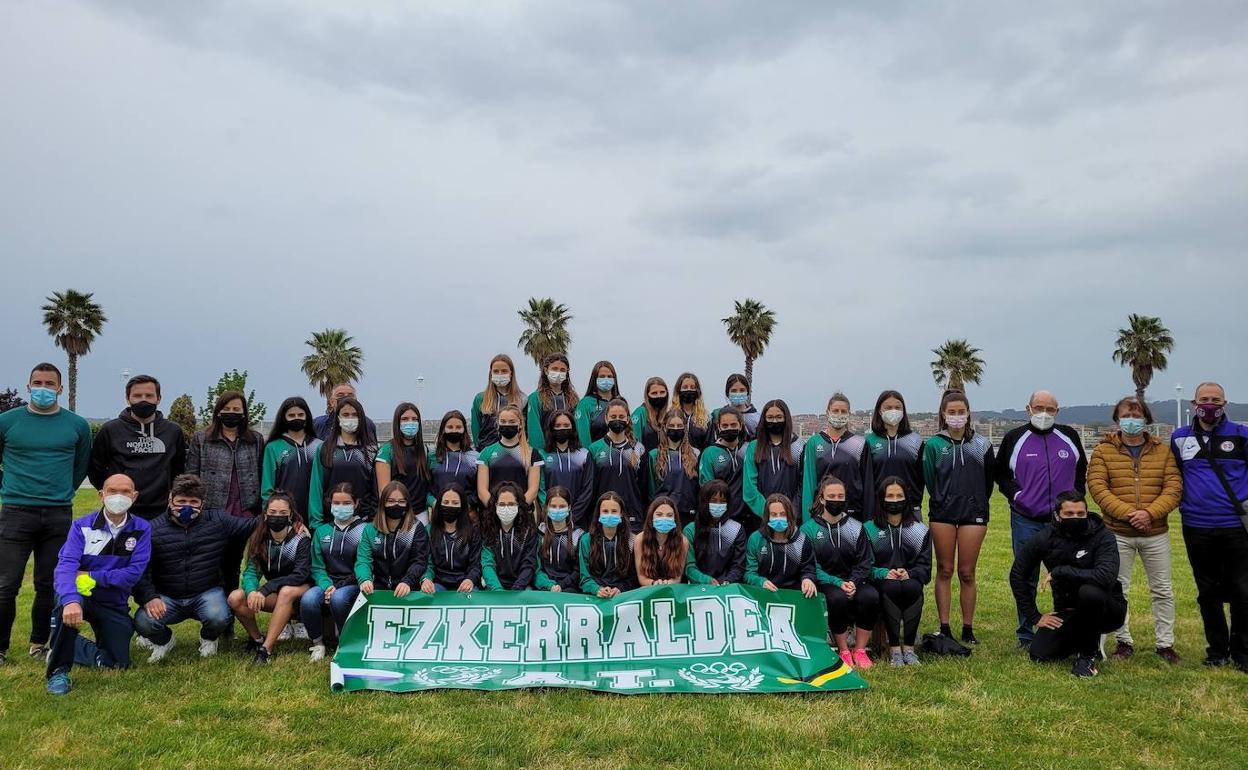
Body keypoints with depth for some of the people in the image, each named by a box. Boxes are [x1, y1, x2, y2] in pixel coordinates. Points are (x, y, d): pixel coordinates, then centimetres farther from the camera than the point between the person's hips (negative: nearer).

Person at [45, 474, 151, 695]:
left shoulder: (141, 529, -5)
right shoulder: (82, 526, -10)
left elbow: (134, 572, -13)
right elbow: (66, 566, -26)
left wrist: (91, 577, -22)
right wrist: (71, 600, -44)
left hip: (114, 604, 3)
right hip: (80, 595, -2)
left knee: (119, 663, -1)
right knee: (69, 603, -38)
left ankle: (62, 645, 28)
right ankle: (58, 669, -18)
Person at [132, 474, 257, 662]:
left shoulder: (218, 521, 1)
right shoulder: (153, 529, -2)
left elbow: (252, 526, 4)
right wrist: (148, 597, -23)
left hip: (207, 592, 0)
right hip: (167, 597, 1)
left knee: (218, 618, -31)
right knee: (143, 622, -27)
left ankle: (209, 639, 11)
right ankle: (163, 641, 14)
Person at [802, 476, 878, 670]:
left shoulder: (856, 527, 9)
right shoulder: (809, 529, 0)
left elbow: (865, 562, 4)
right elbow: (812, 568, -6)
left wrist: (853, 582, -15)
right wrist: (838, 583, -18)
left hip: (854, 581, 3)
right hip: (826, 583, -3)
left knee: (871, 596, -29)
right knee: (838, 597, -35)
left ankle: (859, 650, -10)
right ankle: (843, 651, -13)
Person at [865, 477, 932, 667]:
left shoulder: (919, 530, 13)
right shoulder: (869, 529, 8)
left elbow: (925, 565, 6)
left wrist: (909, 573, -14)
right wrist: (884, 573, -17)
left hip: (910, 580, 1)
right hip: (881, 581, -1)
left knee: (913, 587, -34)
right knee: (891, 587, -35)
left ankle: (909, 646, -26)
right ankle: (894, 647, -30)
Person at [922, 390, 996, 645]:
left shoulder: (981, 444, 5)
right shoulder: (934, 445, 1)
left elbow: (990, 478, 10)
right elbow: (929, 479, 2)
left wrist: (977, 502, 8)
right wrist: (943, 500, 2)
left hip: (973, 513, 1)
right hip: (942, 514, 0)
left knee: (967, 572, 5)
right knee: (944, 570, 5)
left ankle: (968, 629, 16)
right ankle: (944, 629, 12)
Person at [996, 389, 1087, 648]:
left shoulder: (1070, 437, 7)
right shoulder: (1014, 438, 1)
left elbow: (1081, 470, 18)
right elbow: (1000, 474, 8)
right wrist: (1015, 494, -5)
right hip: (1025, 521, -1)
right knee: (1025, 580, 5)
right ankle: (1026, 635, 16)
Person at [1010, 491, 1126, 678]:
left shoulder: (1102, 537, -18)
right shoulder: (1046, 538, -8)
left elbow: (1106, 577, -36)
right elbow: (1017, 575, 2)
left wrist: (1060, 571, -28)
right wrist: (1034, 616, -2)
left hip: (1107, 610, -4)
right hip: (1067, 612, 4)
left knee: (1089, 592, -36)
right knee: (1039, 654, -11)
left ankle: (1088, 655, -12)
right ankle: (1085, 637, 19)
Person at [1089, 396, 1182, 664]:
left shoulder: (1163, 451, 6)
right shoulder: (1103, 451, 0)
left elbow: (1174, 488, -3)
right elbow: (1097, 487, -9)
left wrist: (1150, 513, -17)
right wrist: (1126, 513, -18)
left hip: (1156, 533, 2)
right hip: (1117, 533, -1)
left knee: (1162, 590, 9)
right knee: (1117, 589, 6)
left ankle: (1165, 643, 22)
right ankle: (1123, 641, 19)